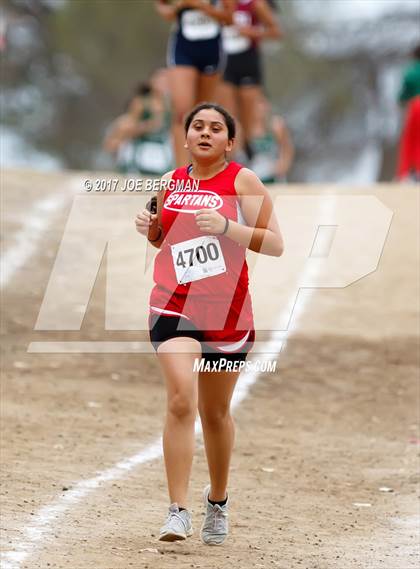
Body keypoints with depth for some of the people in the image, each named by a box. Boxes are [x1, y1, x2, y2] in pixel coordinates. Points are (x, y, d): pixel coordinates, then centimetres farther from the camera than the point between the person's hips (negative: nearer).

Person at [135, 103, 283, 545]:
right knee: (181, 400, -18)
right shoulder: (171, 182, 10)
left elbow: (275, 244, -8)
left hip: (227, 310, -1)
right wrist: (150, 229, 4)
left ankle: (218, 500, 35)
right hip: (173, 305, 1)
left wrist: (226, 227, -21)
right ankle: (178, 511, -19)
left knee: (215, 412, 11)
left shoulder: (241, 181, -3)